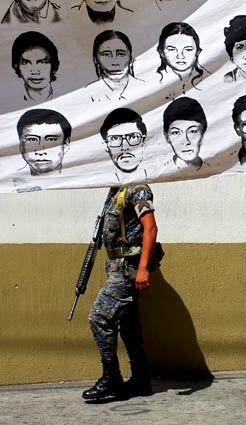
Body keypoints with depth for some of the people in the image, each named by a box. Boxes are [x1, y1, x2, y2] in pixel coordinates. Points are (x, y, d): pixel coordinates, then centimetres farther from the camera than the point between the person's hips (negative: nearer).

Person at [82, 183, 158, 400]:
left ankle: (111, 379, -3)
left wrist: (143, 267, -27)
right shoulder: (115, 191, 18)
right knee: (128, 325, 11)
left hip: (128, 267, -10)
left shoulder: (137, 188, -11)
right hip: (118, 267, 10)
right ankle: (141, 382, 18)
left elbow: (150, 227, -20)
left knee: (99, 318, -11)